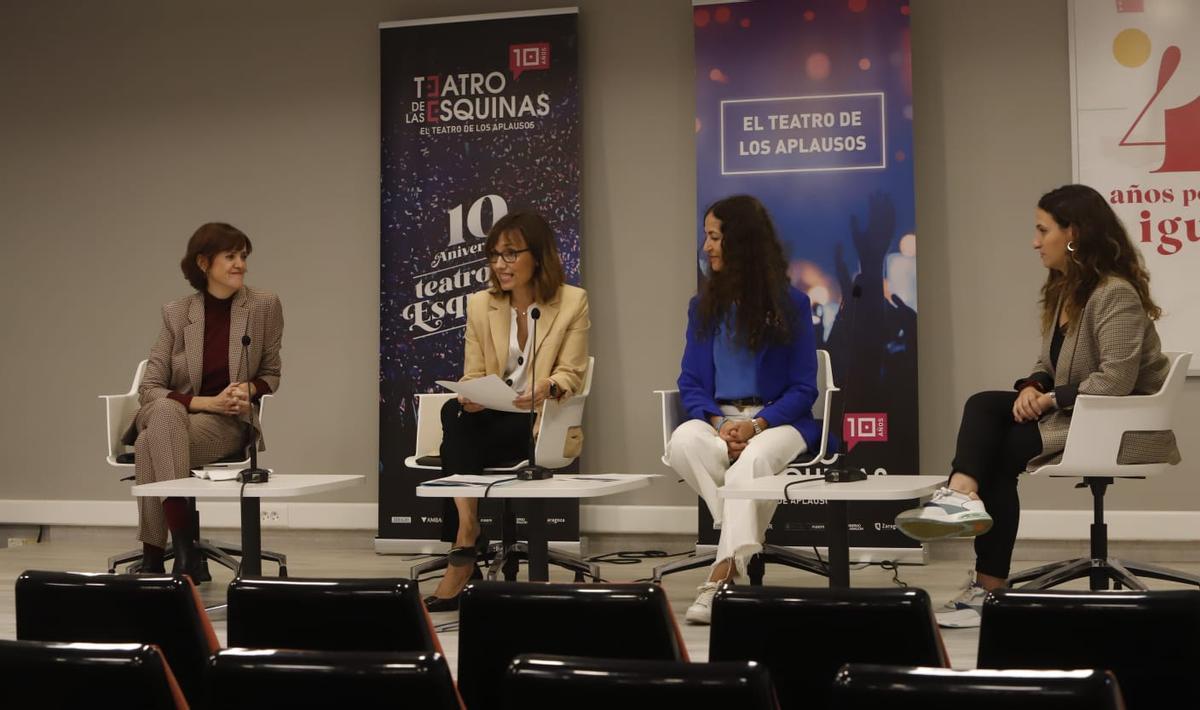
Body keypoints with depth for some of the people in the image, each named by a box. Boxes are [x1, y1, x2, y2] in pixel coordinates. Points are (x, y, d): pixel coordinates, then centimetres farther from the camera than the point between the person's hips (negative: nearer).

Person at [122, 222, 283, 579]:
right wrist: (208, 402, -18)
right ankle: (186, 548, -37)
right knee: (166, 413, -37)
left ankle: (153, 558, -26)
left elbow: (271, 374, 10)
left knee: (152, 445, -32)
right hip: (167, 417, 1)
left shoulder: (265, 305, -2)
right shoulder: (176, 313, -2)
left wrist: (249, 388, -13)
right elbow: (148, 389, -4)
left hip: (227, 424, -1)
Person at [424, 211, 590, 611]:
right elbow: (472, 376, 6)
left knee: (458, 436, -29)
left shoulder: (573, 302, 1)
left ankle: (462, 560, -22)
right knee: (454, 413, -32)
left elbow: (571, 374, -3)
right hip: (493, 419, 3)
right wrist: (468, 396, -18)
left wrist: (547, 388, -27)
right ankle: (467, 540, -36)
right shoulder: (480, 304, 11)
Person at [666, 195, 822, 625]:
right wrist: (718, 423, -11)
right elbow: (691, 382, 10)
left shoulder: (791, 305, 2)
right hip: (717, 417, 3)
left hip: (778, 421, -3)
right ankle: (746, 538, -27)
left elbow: (803, 388, 1)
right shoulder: (703, 306, 13)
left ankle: (723, 573, -40)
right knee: (682, 442, -33)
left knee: (752, 461, -38)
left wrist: (756, 425, -16)